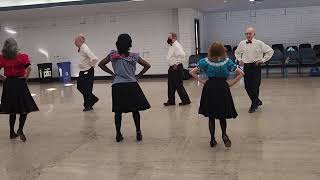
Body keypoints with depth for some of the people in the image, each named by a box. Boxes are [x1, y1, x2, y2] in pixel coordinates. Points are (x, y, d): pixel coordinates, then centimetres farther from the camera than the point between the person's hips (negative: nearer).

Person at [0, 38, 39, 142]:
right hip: (20, 83, -4)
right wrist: (26, 77, -6)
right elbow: (29, 68, -20)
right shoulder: (22, 56, -7)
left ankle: (12, 132, 20)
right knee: (25, 108, 5)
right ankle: (20, 130, -11)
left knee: (12, 110, 14)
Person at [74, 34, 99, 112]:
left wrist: (92, 66, -16)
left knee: (87, 89, -2)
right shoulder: (80, 49, 7)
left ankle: (88, 106, 13)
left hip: (88, 72, -10)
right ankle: (93, 99, 26)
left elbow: (95, 59, -31)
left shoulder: (85, 49, -21)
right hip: (82, 71, 10)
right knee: (79, 86, 14)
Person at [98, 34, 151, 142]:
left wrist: (112, 73, 13)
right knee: (135, 110, 10)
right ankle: (138, 132, 11)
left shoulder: (113, 55, 1)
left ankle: (118, 134, 12)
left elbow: (101, 64, 9)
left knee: (118, 111, 7)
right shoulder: (134, 56, 0)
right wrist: (138, 76, 11)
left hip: (118, 86, 0)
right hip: (131, 86, 0)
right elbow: (147, 66, 5)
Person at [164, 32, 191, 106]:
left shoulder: (177, 46, -16)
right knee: (171, 86, 14)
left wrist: (176, 64, -23)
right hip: (172, 68, 10)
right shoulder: (171, 46, 15)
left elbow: (182, 56, -29)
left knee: (178, 86, -4)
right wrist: (171, 64, 14)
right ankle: (171, 101, 23)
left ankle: (186, 100, 6)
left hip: (176, 68, -10)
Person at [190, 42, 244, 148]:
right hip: (223, 89, 0)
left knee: (211, 116, 10)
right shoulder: (227, 61, -4)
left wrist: (202, 81, 0)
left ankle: (212, 140, 13)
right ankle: (224, 134, -7)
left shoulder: (205, 61, -3)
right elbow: (241, 73, -6)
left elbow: (192, 72, -4)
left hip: (209, 89, 0)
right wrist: (231, 83, -1)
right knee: (222, 115, 15)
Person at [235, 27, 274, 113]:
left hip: (256, 66, -4)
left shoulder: (259, 43, -6)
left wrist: (263, 60, -6)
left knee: (255, 86, -3)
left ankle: (253, 106, 13)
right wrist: (240, 60, 10)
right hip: (246, 67, 4)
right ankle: (257, 101, 30)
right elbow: (237, 52, 24)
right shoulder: (242, 43, 5)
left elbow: (270, 51, -2)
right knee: (247, 87, 7)